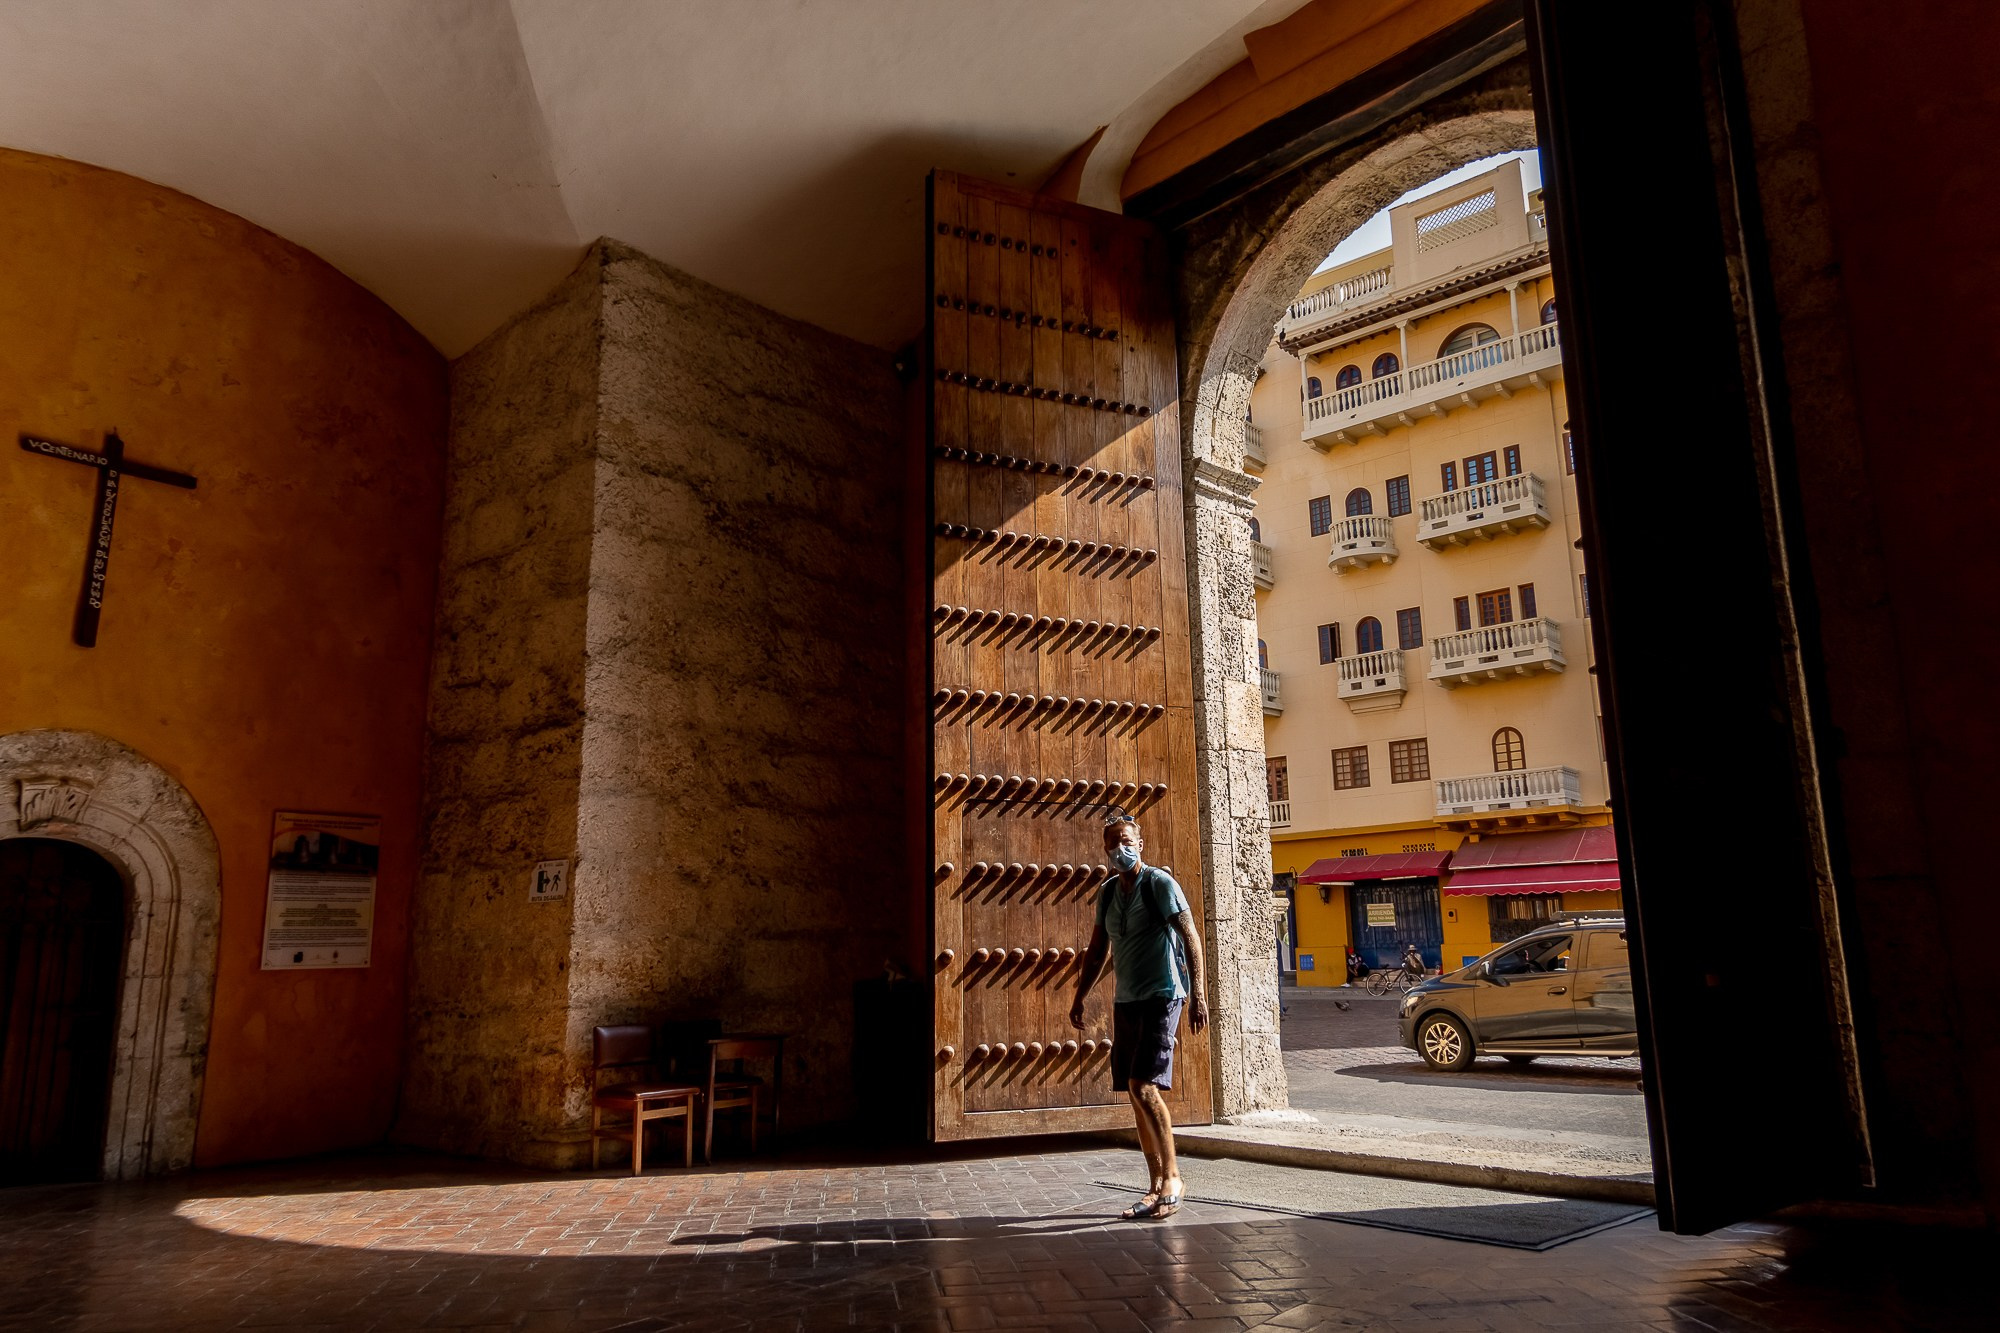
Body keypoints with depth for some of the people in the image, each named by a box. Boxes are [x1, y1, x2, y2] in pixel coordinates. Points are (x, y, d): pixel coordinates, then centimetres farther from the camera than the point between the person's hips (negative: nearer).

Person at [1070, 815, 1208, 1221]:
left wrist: (1198, 994, -20)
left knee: (1143, 1086, -16)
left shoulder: (1160, 883, -8)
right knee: (1135, 1094, 8)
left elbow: (1190, 936, -12)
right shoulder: (1107, 891, 12)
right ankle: (1157, 1186, 17)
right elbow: (1097, 950, 20)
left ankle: (1172, 1177, -3)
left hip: (1162, 997, -7)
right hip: (1126, 1001, 7)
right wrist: (1080, 998, 19)